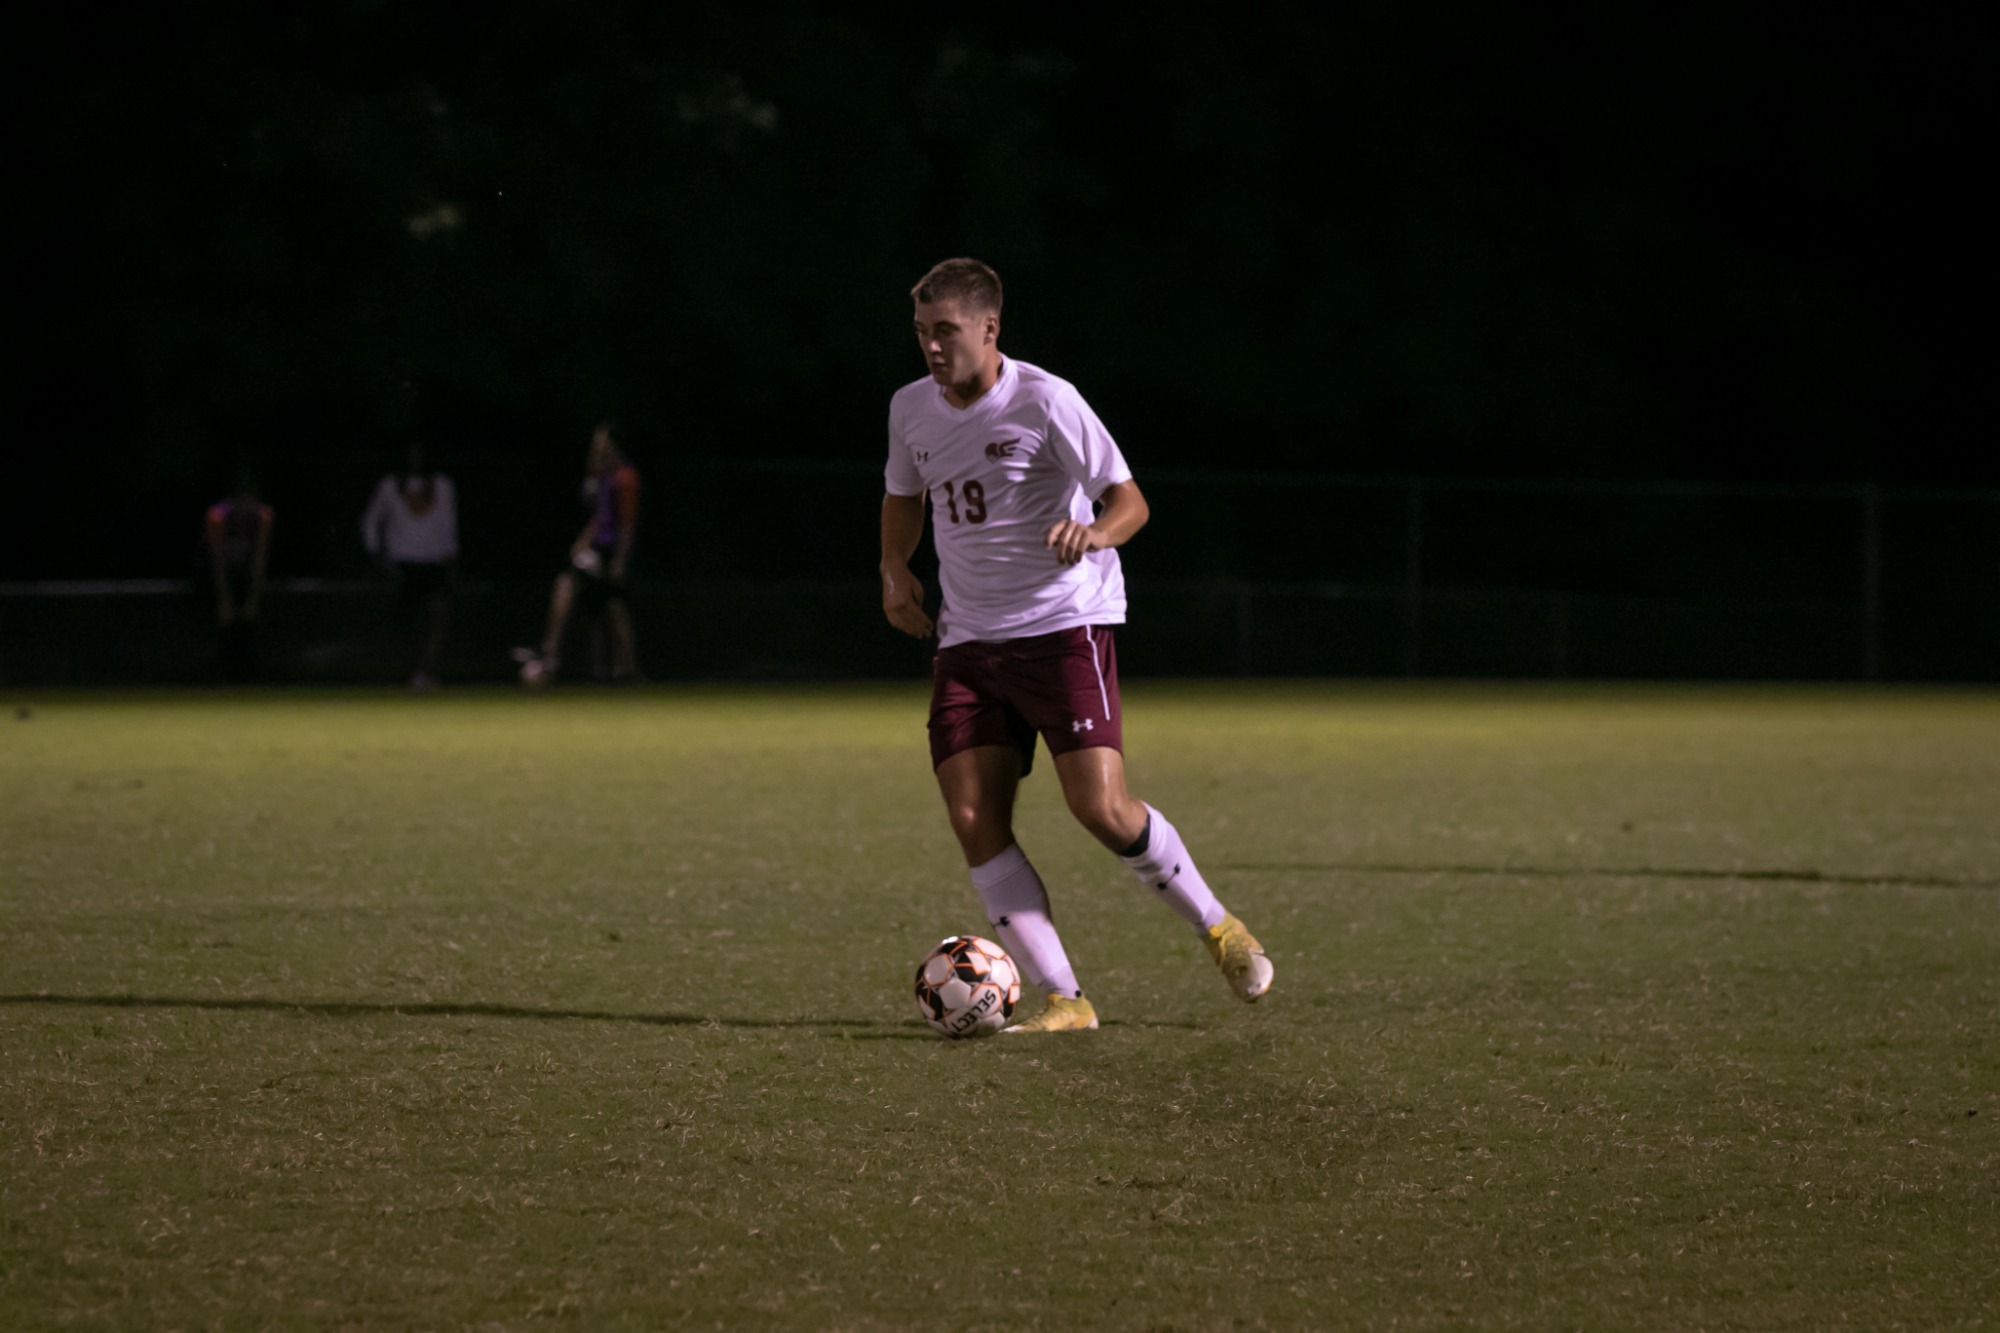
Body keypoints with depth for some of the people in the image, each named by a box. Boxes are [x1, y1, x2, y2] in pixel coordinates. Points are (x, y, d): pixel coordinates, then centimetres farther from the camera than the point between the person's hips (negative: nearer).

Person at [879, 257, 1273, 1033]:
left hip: (1065, 627, -5)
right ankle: (1063, 1000, -5)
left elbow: (1130, 502, -12)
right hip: (969, 642, 6)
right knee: (974, 824, -9)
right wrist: (895, 569, 10)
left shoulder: (1044, 402, -12)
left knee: (1100, 807, -16)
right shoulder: (911, 409, 7)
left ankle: (1216, 927, 9)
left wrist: (1094, 533, -34)